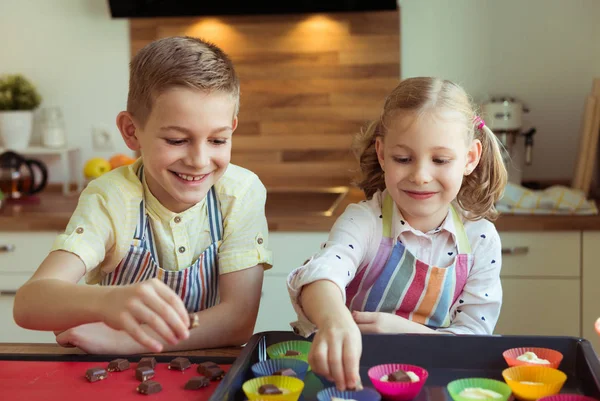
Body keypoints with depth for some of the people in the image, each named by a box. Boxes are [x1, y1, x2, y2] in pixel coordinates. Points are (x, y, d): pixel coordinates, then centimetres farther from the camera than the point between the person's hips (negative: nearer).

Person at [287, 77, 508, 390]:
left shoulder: (481, 239, -3)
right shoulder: (365, 221, -11)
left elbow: (475, 334, -2)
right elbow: (322, 272, -31)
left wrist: (402, 329, -18)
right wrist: (335, 321, -54)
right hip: (353, 370, -1)